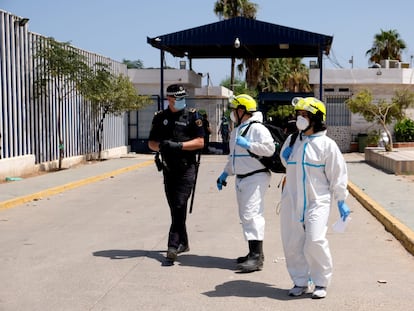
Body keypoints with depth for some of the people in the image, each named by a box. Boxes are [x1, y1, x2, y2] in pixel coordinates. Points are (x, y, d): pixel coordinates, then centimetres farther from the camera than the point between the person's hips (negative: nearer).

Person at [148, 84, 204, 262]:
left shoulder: (192, 116, -1)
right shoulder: (160, 117, 9)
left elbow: (200, 142, -7)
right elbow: (151, 143, 12)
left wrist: (179, 145, -18)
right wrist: (161, 145, -11)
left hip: (187, 168, -5)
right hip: (168, 168, 5)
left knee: (180, 206, -13)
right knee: (174, 207, 11)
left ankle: (173, 245, -15)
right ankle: (183, 243, 24)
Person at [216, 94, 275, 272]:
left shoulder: (257, 129, -12)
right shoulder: (236, 131, 18)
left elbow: (269, 148, -25)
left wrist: (248, 145, -22)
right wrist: (225, 174, 22)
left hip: (256, 178, -10)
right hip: (241, 178, 10)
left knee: (252, 214, -15)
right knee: (245, 216, 12)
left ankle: (257, 258, -15)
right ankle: (254, 253, 21)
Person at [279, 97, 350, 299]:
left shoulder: (326, 144, -6)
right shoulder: (292, 140, 9)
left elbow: (337, 174, -1)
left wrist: (341, 201, 0)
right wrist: (285, 157, 3)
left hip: (317, 201, -5)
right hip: (292, 201, 5)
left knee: (315, 241, -16)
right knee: (292, 244, 5)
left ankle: (321, 283, 3)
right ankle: (300, 282, 21)